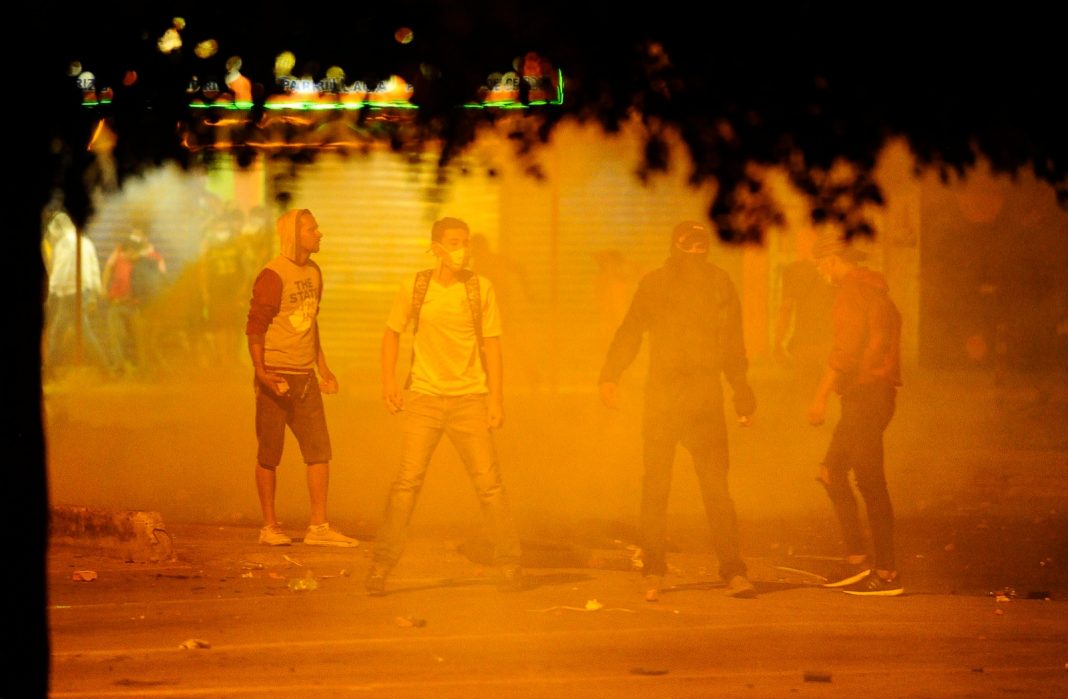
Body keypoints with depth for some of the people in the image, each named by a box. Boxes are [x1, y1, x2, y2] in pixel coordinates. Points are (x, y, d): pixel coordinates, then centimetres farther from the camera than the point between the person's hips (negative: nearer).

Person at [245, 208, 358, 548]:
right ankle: (270, 527, 10)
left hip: (305, 376, 7)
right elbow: (255, 328, -13)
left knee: (319, 451, 1)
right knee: (269, 455, 1)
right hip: (276, 376, -7)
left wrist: (323, 369, 20)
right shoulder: (273, 276, -12)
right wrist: (260, 371, -24)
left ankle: (319, 527, 4)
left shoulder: (313, 272, 13)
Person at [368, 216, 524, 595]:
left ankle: (509, 566, 8)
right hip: (424, 396, 0)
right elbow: (392, 332, 12)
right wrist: (388, 380, -1)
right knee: (407, 480, -10)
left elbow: (491, 344, 2)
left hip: (469, 398, 0)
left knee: (489, 483, -2)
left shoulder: (481, 288, 0)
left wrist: (496, 397, -4)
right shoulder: (413, 288, 0)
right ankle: (381, 566, -5)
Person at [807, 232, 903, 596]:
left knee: (870, 482, -8)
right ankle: (857, 560, 11)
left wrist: (821, 396, -19)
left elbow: (845, 349, -20)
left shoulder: (851, 291, -12)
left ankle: (887, 573, -7)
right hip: (877, 392, 10)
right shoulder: (875, 290, 18)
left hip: (864, 394, -10)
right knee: (832, 472, 14)